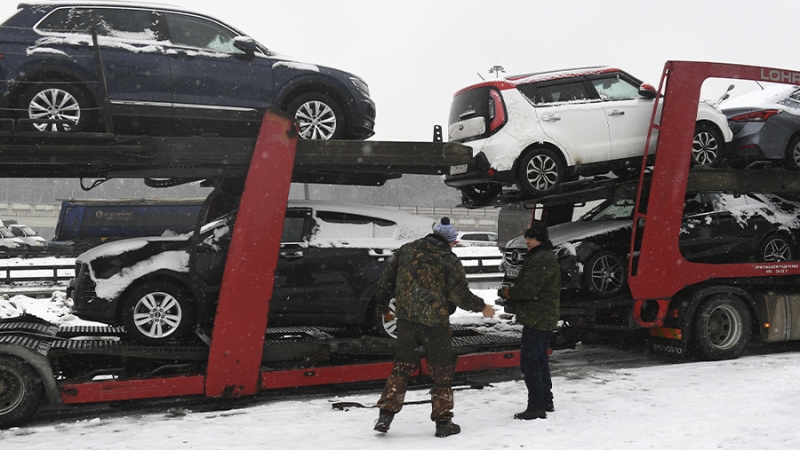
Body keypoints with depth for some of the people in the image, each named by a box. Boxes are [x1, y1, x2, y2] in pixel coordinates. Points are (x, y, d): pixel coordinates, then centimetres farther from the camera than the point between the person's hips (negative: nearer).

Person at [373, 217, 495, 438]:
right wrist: (482, 307, 5)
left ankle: (385, 415, 10)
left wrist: (382, 300, 25)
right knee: (442, 370, 9)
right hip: (434, 322, -4)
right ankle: (443, 422, 13)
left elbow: (387, 277, 13)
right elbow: (460, 295, -10)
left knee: (402, 366, 16)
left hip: (405, 318, 4)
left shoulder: (406, 250, 7)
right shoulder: (449, 260, -7)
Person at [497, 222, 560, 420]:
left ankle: (536, 407, -9)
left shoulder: (543, 260, -19)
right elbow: (528, 287, 20)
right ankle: (546, 401, 29)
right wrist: (511, 293, 4)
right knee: (540, 359, 19)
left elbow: (528, 289, -25)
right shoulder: (541, 257, 18)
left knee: (529, 360, -10)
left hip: (537, 319, -11)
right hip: (544, 318, 11)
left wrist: (506, 292, -10)